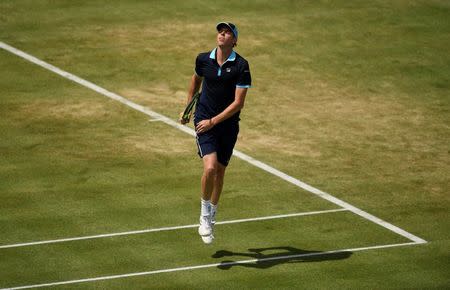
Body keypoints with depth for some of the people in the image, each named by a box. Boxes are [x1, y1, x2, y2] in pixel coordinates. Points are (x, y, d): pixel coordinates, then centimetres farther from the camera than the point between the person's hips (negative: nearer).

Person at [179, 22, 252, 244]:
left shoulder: (241, 66, -11)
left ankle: (211, 217, 32)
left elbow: (238, 103, -14)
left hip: (228, 124, 0)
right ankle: (205, 214, 1)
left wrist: (213, 121, -18)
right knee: (210, 168, -19)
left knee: (220, 171, 11)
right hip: (204, 121, 0)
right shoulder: (203, 59, -2)